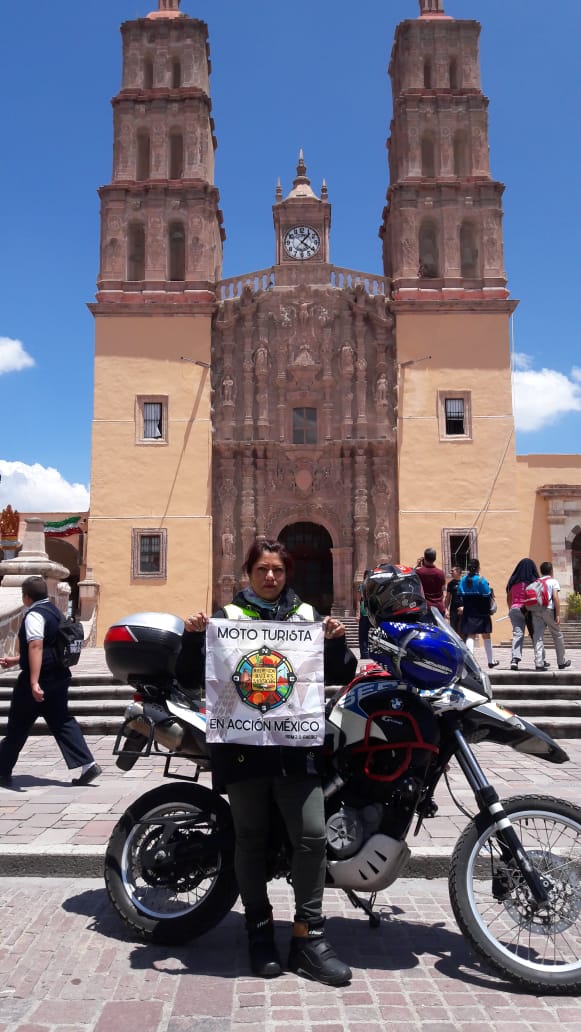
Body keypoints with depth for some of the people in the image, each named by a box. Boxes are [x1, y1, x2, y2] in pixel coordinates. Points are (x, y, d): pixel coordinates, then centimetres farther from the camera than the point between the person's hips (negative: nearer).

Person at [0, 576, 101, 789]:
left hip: (39, 681, -8)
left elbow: (36, 646, -27)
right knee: (61, 721, 10)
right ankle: (87, 764, 0)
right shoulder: (53, 611, 14)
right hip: (59, 677, 8)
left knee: (17, 727, 8)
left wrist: (34, 683, -32)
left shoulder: (34, 615, -15)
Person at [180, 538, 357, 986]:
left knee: (312, 836, -4)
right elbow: (200, 674, 5)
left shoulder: (308, 615, 11)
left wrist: (337, 641, -8)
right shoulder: (228, 616, 7)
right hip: (244, 743, -1)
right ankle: (260, 932, 26)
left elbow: (340, 674, 10)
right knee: (251, 840, 8)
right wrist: (194, 637, -11)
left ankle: (308, 937, 11)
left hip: (296, 742, 1)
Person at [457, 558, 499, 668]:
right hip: (480, 612, -3)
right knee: (486, 635, 11)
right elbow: (487, 596, -13)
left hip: (467, 612, 3)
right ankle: (491, 660, 22)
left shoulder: (463, 580, 4)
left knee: (470, 636, 2)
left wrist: (461, 606, 5)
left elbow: (459, 595, 2)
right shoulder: (481, 580, -11)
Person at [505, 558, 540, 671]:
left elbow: (508, 598, 12)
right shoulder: (534, 581, -6)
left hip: (515, 609, 2)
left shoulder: (513, 582, 6)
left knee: (517, 634, 0)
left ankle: (514, 659, -16)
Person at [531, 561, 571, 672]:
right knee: (557, 635, 12)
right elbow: (555, 598, -6)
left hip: (535, 610, 3)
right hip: (548, 609, -3)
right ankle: (562, 662, 23)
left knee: (537, 636, 0)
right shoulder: (553, 581, 5)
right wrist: (558, 615, -8)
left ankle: (539, 663, -10)